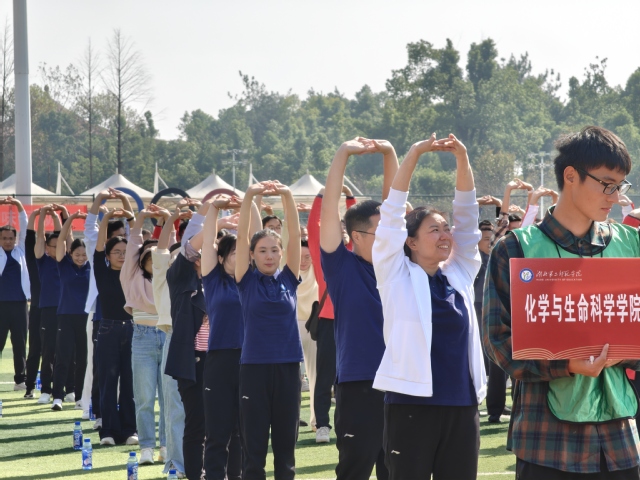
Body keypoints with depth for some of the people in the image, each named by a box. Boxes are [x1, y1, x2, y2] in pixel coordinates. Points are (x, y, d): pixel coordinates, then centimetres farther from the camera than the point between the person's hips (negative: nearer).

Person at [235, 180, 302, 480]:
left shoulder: (289, 279, 5)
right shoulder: (246, 280, 1)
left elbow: (295, 235, -3)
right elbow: (241, 237, -8)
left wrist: (287, 197, -15)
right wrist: (248, 197, -20)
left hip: (288, 367, 2)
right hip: (254, 367, -2)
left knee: (285, 445, 7)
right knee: (254, 447, 2)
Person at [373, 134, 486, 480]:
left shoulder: (459, 275, 10)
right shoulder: (397, 277, 0)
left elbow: (467, 216, 6)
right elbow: (392, 214, -6)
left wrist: (462, 160, -5)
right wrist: (414, 155, -11)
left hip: (462, 405, 4)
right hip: (412, 405, -4)